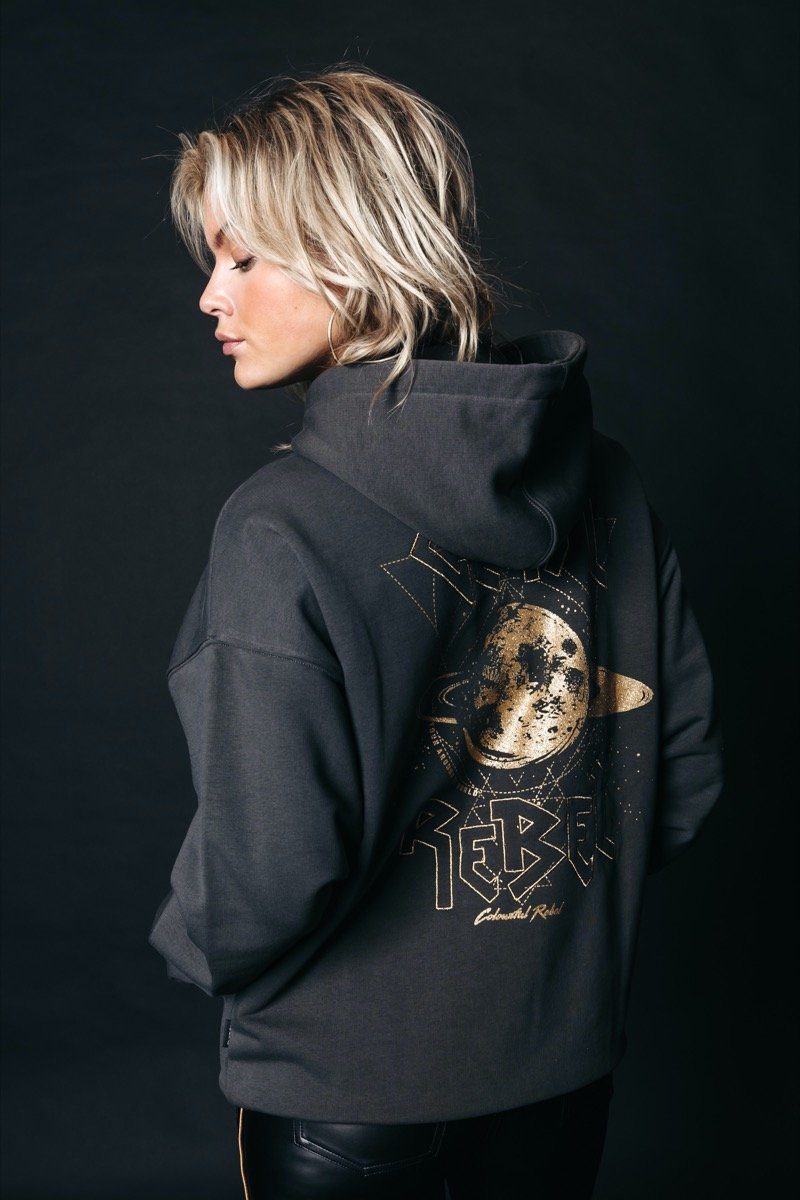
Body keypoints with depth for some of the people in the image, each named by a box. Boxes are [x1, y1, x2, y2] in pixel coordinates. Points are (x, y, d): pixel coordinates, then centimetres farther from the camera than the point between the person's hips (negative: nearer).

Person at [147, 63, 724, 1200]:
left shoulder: (283, 529, -25)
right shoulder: (606, 478, -7)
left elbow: (267, 876, -25)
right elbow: (687, 768, 0)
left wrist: (190, 943, -3)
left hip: (347, 1090, -5)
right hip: (570, 1059, 5)